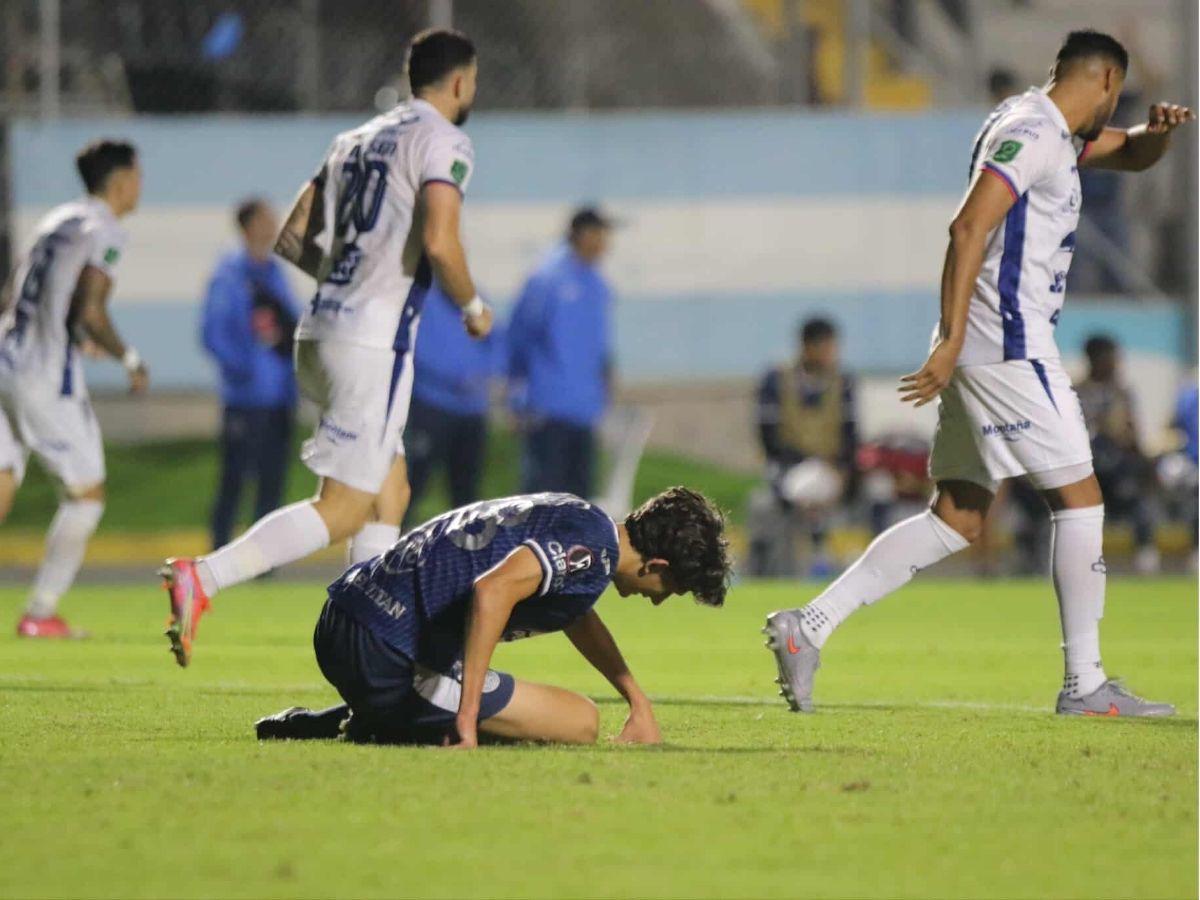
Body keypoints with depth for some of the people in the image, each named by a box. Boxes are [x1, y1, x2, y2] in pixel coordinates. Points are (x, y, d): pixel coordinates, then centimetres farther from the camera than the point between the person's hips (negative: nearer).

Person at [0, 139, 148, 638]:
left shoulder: (58, 221, 18)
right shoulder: (104, 232, -7)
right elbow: (88, 312, -18)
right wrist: (130, 359, -4)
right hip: (46, 376, -8)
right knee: (85, 493, 5)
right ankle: (40, 612, 3)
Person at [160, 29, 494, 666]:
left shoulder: (355, 140, 18)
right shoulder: (443, 143, -5)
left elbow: (292, 239, 17)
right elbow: (439, 243, -20)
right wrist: (472, 307, -2)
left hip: (319, 330, 9)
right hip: (373, 343, -9)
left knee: (390, 492, 17)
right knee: (344, 510, -9)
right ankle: (203, 578, -24)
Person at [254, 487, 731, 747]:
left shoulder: (572, 515, 18)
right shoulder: (594, 544, -13)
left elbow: (579, 618, 41)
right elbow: (492, 591, -31)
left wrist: (637, 700, 41)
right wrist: (467, 718, -30)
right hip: (390, 654, -10)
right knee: (580, 721, -3)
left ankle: (325, 724, 15)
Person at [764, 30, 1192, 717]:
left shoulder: (1055, 134, 19)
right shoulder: (1032, 132, -12)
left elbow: (1133, 155, 33)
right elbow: (969, 227, -21)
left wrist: (1161, 130, 8)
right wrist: (952, 341, -25)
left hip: (980, 351, 10)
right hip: (1010, 347, -10)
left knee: (959, 518, 8)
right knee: (1079, 498, -5)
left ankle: (809, 626, 4)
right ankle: (1085, 685, -2)